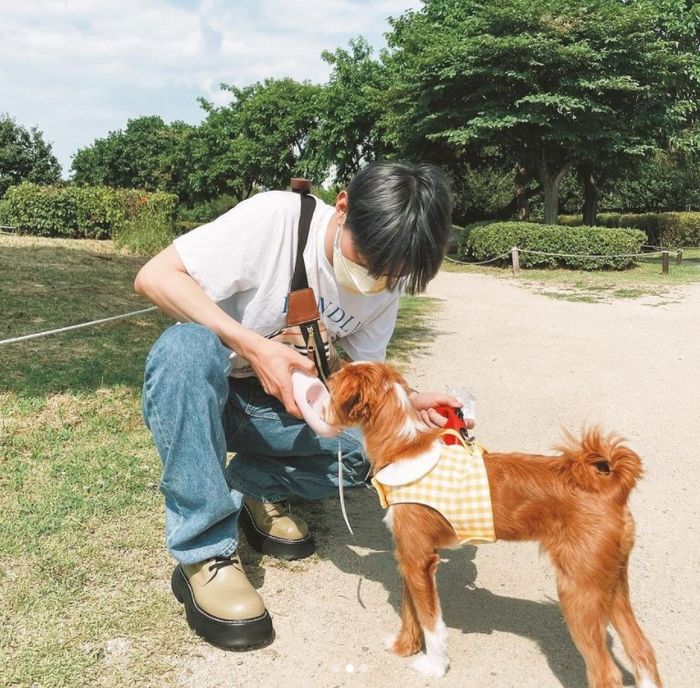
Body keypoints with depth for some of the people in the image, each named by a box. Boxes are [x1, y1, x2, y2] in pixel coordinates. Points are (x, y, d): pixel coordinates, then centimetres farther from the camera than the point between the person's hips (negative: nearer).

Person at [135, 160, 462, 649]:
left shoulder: (386, 282, -8)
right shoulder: (275, 218, -25)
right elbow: (154, 276, -27)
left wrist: (410, 403, -23)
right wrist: (254, 347, -36)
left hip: (275, 405, 4)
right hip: (201, 391, -4)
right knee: (187, 345, -38)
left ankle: (257, 485, 6)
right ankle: (204, 553, -28)